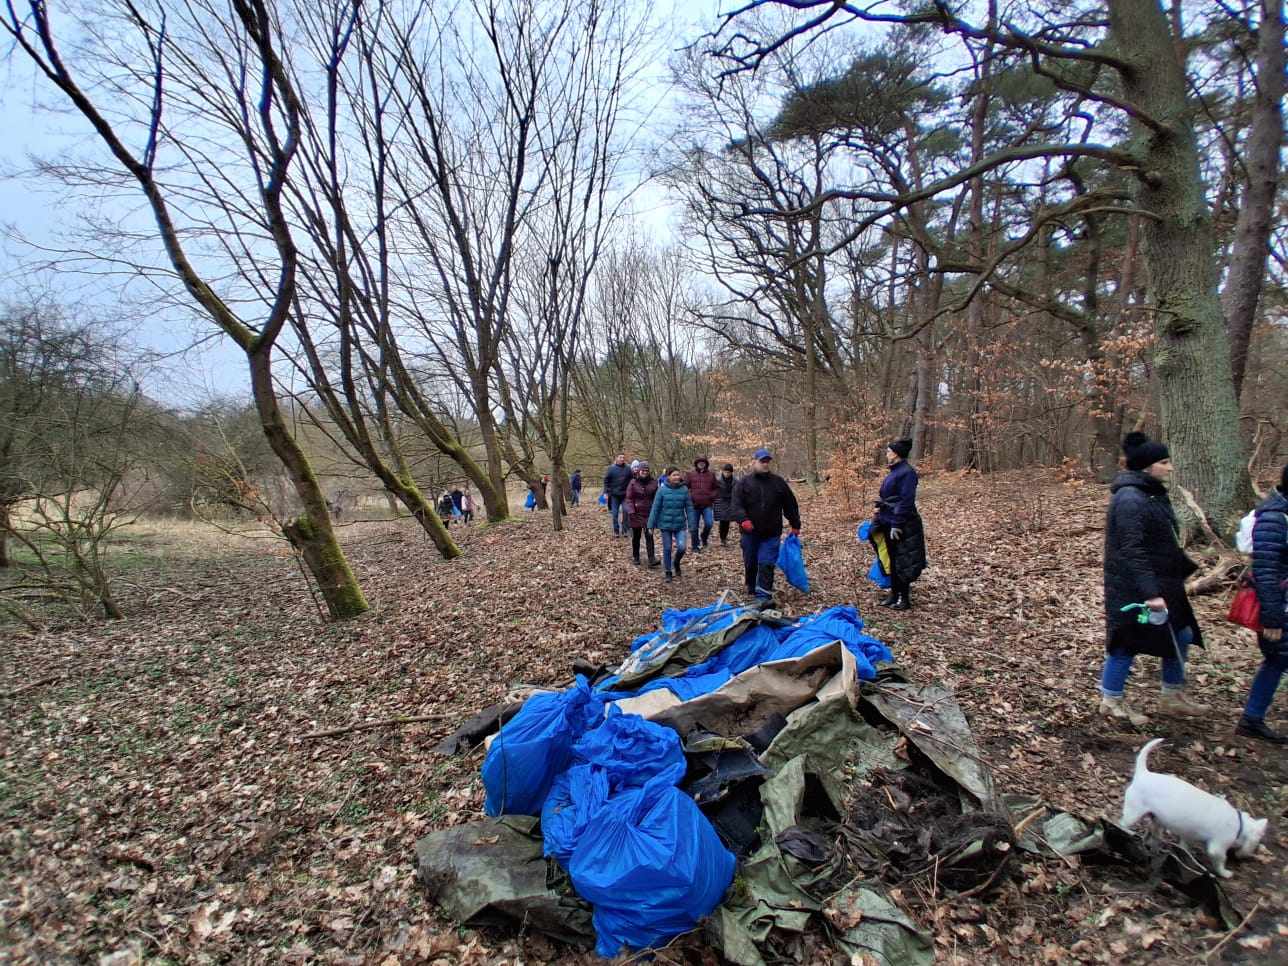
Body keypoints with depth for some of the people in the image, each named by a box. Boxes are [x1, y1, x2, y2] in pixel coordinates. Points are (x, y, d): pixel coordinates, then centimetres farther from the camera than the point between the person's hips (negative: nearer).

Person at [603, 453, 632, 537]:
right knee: (615, 513, 4)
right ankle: (616, 531, 13)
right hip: (614, 495, -1)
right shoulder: (611, 469, 1)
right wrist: (606, 492, -5)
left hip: (625, 495, 1)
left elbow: (631, 481, 10)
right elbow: (606, 481, 1)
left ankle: (624, 530, 9)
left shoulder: (628, 469, 5)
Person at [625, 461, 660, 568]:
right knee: (635, 537, 10)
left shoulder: (653, 483, 3)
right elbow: (629, 498, -3)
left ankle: (652, 559, -12)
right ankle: (636, 558, 24)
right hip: (636, 514, 0)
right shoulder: (633, 483, -2)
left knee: (649, 536, -9)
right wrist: (631, 511, -13)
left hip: (649, 514, 0)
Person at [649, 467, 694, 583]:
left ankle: (676, 563, 22)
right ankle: (668, 572, 24)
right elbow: (655, 508, -3)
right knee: (667, 549, 7)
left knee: (681, 547, -10)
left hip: (680, 525, 1)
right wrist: (651, 525, -3)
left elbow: (689, 508, 1)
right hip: (666, 524, -1)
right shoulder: (662, 490, -7)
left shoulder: (684, 490, -3)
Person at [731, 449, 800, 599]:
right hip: (750, 532, 0)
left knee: (766, 564, -8)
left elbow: (790, 504, 11)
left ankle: (763, 596, -6)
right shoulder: (743, 483, -2)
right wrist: (743, 519, -30)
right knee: (750, 563, 14)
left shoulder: (778, 482, 4)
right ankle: (752, 589, 36)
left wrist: (795, 525, 11)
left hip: (771, 533, 0)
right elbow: (737, 505, -12)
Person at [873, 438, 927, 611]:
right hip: (889, 523, 9)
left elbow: (906, 501, -21)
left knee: (902, 563, 0)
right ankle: (894, 595, 25)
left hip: (902, 526, -9)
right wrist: (879, 511, 13)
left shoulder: (907, 472, -17)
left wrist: (896, 524, -22)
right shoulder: (895, 471, 12)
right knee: (892, 560, 15)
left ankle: (905, 599, 10)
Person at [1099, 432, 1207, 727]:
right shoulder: (1130, 499, -22)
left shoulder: (1152, 494, 9)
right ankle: (1111, 701, 19)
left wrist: (1185, 567, 25)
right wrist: (1150, 592, -29)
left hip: (1161, 582, 10)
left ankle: (1173, 696, 34)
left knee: (1181, 635, 17)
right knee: (1128, 641, 2)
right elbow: (1131, 551, -27)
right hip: (1133, 588, -10)